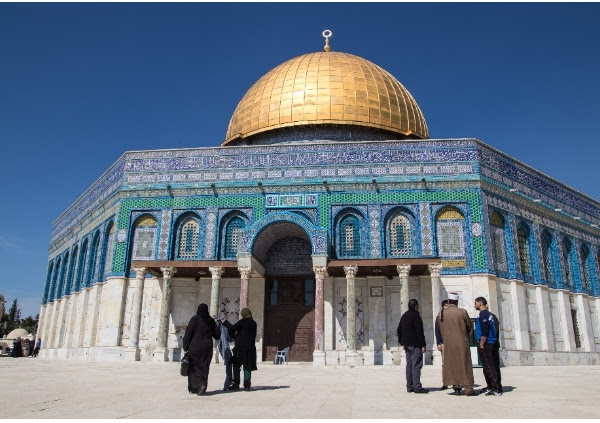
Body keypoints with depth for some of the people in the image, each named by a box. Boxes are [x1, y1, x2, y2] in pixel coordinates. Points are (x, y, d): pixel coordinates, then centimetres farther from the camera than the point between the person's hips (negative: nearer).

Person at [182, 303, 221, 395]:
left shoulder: (195, 319, -5)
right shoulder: (211, 320, 6)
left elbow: (188, 333, -9)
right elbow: (217, 334, 8)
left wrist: (185, 347, -5)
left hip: (195, 346, -3)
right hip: (207, 347, 3)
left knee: (194, 367, 6)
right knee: (204, 367, 9)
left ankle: (194, 387, -5)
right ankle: (203, 386, 0)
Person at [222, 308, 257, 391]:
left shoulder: (242, 322, -9)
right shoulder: (253, 323, 11)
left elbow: (232, 328, -11)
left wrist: (225, 322, 6)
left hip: (240, 347, -5)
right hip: (250, 348, 5)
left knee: (236, 365, 6)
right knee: (247, 367, 8)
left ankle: (236, 383, 6)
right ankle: (247, 384, 4)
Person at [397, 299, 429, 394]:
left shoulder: (404, 316, 15)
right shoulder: (415, 316, -12)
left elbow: (399, 330, 19)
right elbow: (419, 331, -16)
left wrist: (402, 342, 22)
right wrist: (423, 345, -14)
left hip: (407, 344, 8)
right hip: (415, 344, -8)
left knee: (409, 364, 11)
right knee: (416, 365, -7)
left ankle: (409, 386, 13)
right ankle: (417, 386, -9)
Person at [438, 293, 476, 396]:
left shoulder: (441, 313, -1)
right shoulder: (462, 312, -10)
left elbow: (441, 330, 7)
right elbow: (470, 326, 2)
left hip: (448, 344, 2)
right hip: (462, 343, -2)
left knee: (451, 365, 13)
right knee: (465, 365, 6)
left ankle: (455, 385, 9)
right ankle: (468, 389, 8)